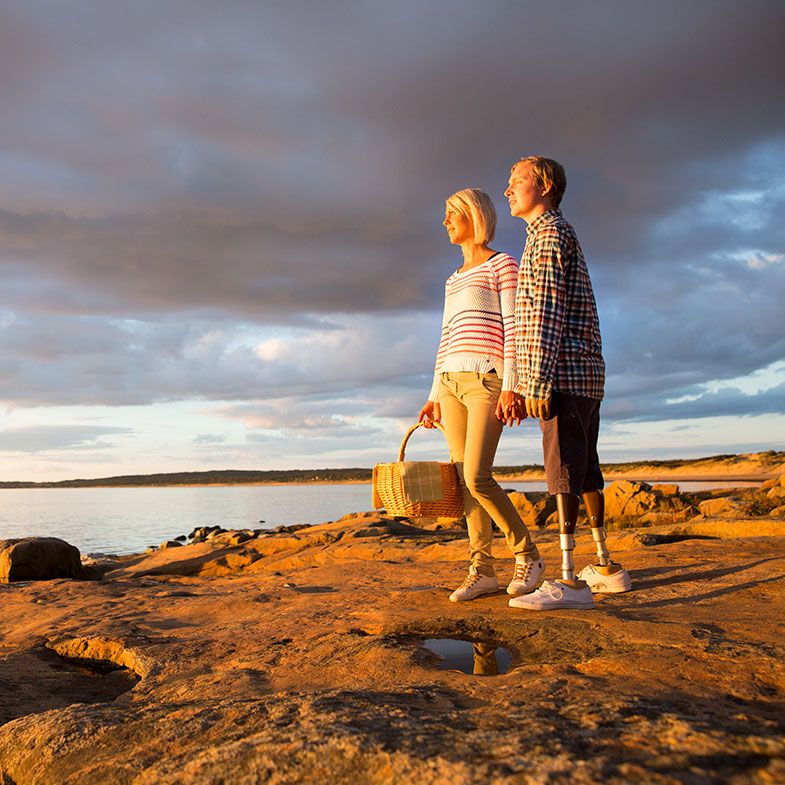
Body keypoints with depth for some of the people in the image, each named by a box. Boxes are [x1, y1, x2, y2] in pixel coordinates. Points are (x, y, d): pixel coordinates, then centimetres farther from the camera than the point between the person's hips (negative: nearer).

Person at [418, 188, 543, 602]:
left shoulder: (502, 265, 2)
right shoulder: (454, 280, 23)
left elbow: (514, 328, -8)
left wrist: (510, 386, -17)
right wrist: (436, 396, 15)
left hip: (487, 378, -7)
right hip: (452, 383, 8)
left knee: (476, 478, -17)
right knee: (465, 481, 2)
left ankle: (527, 553, 2)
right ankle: (482, 570, 8)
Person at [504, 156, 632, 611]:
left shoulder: (550, 232, -4)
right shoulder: (558, 238, 27)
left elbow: (547, 311, -16)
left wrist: (539, 382, -21)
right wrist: (525, 385, 24)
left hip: (563, 372, -10)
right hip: (585, 372, 10)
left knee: (563, 469, -13)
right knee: (584, 471, 12)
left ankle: (570, 580, -14)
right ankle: (607, 567, 19)